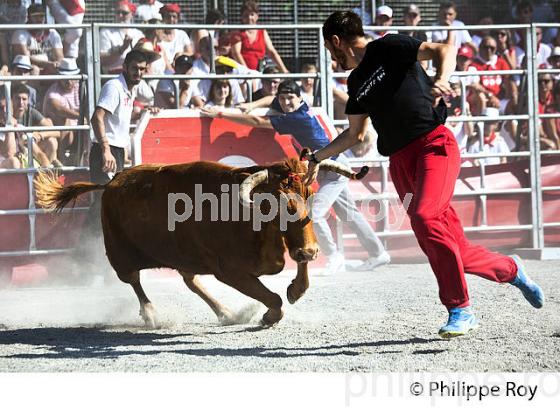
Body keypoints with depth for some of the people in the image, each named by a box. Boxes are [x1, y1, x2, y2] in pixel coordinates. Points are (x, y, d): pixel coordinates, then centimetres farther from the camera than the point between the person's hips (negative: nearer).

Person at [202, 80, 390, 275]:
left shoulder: (297, 118, -27)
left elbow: (258, 122, -28)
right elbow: (273, 100, 22)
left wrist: (220, 113, -25)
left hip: (335, 169, -10)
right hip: (328, 169, 10)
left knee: (314, 214, -17)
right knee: (349, 214, 14)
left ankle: (333, 256, -3)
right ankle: (378, 254, 22)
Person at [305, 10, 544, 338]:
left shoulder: (387, 48, 0)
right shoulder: (356, 82, 20)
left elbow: (444, 49, -11)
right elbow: (355, 135, 33)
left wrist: (442, 79, -30)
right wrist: (318, 158, 36)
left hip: (435, 143, -7)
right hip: (400, 161, 7)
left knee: (425, 216, -29)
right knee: (454, 249, -1)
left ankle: (461, 310, -25)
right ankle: (510, 270, 24)